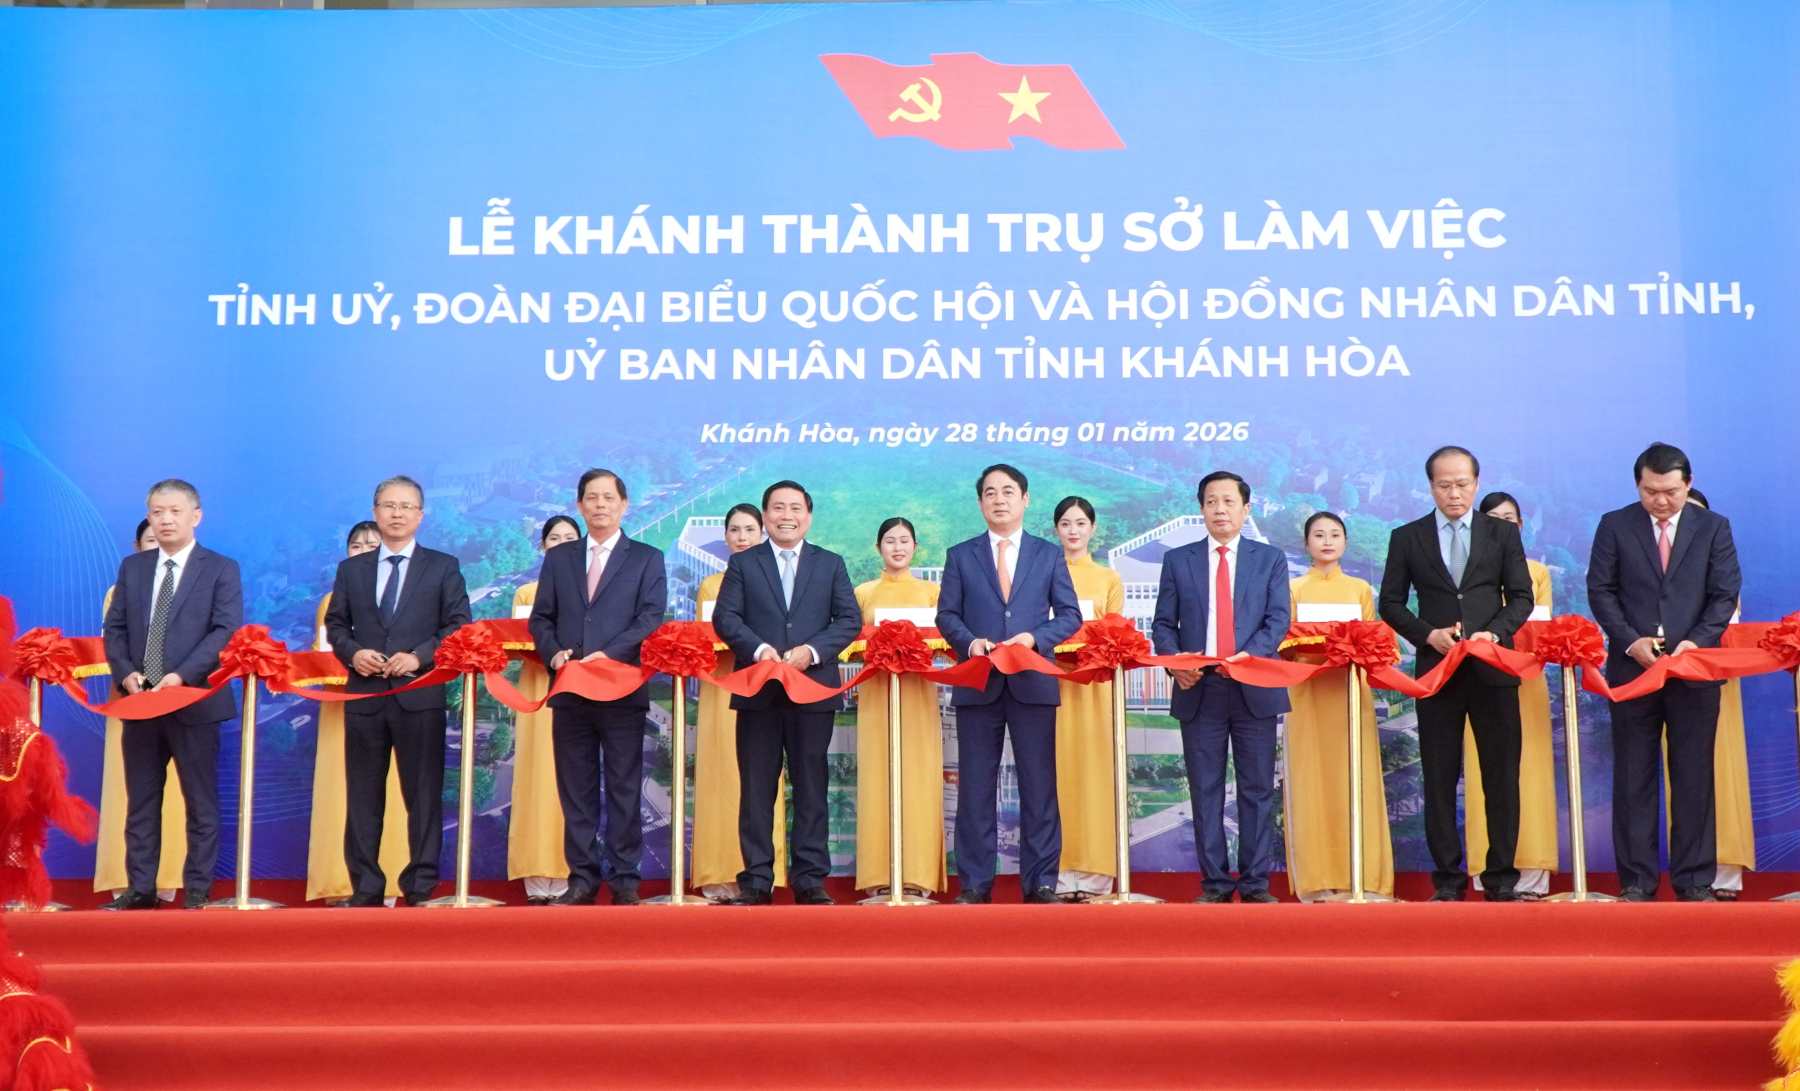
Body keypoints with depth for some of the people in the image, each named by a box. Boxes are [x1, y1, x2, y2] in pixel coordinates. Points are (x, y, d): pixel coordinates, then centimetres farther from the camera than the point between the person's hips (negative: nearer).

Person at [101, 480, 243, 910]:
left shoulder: (221, 569, -1)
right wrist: (125, 672, -8)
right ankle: (141, 888, 17)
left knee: (201, 804, 2)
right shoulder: (132, 567, 13)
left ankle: (197, 891, 9)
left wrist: (182, 675, -21)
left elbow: (227, 630, -11)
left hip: (194, 702, -4)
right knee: (141, 802, 9)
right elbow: (115, 628, 11)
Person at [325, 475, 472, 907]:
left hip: (420, 696, -2)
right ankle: (365, 886, 12)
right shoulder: (351, 569, 13)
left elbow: (458, 626, 1)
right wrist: (352, 653, -7)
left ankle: (421, 886, 6)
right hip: (364, 694, 3)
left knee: (424, 794, 0)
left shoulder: (443, 567, 5)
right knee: (363, 795, 5)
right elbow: (335, 624, 14)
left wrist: (419, 657, -13)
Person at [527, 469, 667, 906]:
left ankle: (624, 879, 8)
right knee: (575, 790, 6)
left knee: (624, 789, 1)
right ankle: (583, 878, 13)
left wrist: (609, 654, -18)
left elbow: (651, 618, -5)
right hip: (570, 691, 3)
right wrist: (554, 652, -8)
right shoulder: (558, 558, 15)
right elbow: (541, 618, 12)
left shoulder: (647, 559, 5)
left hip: (624, 689, -3)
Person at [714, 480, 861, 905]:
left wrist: (812, 651, -12)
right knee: (756, 788, 2)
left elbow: (850, 620, 4)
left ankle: (810, 879, 9)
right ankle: (756, 879, 8)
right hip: (757, 692, 0)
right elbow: (725, 618, 0)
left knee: (812, 787, 3)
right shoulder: (742, 564, 9)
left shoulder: (831, 564, 12)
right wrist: (758, 649, -16)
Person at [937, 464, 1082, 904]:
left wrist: (1035, 638, -11)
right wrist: (970, 641, -14)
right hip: (978, 683, 0)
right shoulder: (960, 556, 10)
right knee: (975, 786, 3)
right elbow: (947, 615, 6)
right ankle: (975, 883, 9)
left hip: (1033, 683, 0)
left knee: (1039, 785, 2)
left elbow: (1070, 614, 6)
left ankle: (1041, 882, 8)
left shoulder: (1049, 554, 10)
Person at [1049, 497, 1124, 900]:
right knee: (1058, 771, -4)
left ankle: (1094, 873, 0)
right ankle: (1059, 872, -2)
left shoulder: (1110, 579, 14)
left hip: (1095, 684, 1)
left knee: (1094, 769, -3)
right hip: (1052, 681, -1)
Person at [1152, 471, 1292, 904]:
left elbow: (1277, 620, -1)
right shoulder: (1178, 560, 10)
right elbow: (1164, 623, 7)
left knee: (1257, 789, 2)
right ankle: (1215, 882, 10)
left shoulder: (1270, 559, 8)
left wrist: (1249, 656, -19)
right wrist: (1174, 663, -12)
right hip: (1199, 690, 1)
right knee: (1206, 790, 3)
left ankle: (1255, 883, 8)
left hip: (1254, 689, -1)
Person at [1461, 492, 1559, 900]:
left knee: (1529, 770, -4)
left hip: (1526, 682, 1)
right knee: (1486, 774, -5)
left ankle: (1530, 875, -3)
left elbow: (1543, 626, 6)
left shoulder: (1538, 571, 15)